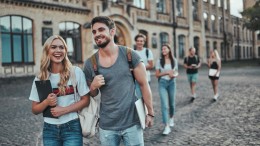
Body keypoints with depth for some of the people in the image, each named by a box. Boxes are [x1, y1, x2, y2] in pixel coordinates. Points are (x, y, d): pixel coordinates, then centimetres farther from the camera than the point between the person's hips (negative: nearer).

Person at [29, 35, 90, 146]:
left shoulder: (76, 72, -6)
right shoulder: (40, 78, 0)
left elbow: (85, 100, -3)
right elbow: (35, 110, 4)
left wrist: (64, 110, -14)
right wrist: (46, 102, -15)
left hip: (72, 127, -2)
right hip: (49, 129, 2)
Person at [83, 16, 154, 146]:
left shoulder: (130, 55, -7)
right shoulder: (89, 64, -3)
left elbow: (143, 84, -1)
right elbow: (92, 95, 9)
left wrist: (150, 113, -1)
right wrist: (93, 87, -13)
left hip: (132, 123, -1)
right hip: (106, 126, 2)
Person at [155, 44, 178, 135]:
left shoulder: (174, 60, 4)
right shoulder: (159, 61, -2)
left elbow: (176, 72, 12)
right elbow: (157, 74, -2)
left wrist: (174, 75, -11)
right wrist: (167, 72, -15)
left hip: (172, 83, 3)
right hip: (162, 83, -2)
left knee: (172, 103, 14)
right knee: (164, 105, -12)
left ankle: (171, 118, 43)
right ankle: (167, 127, -12)